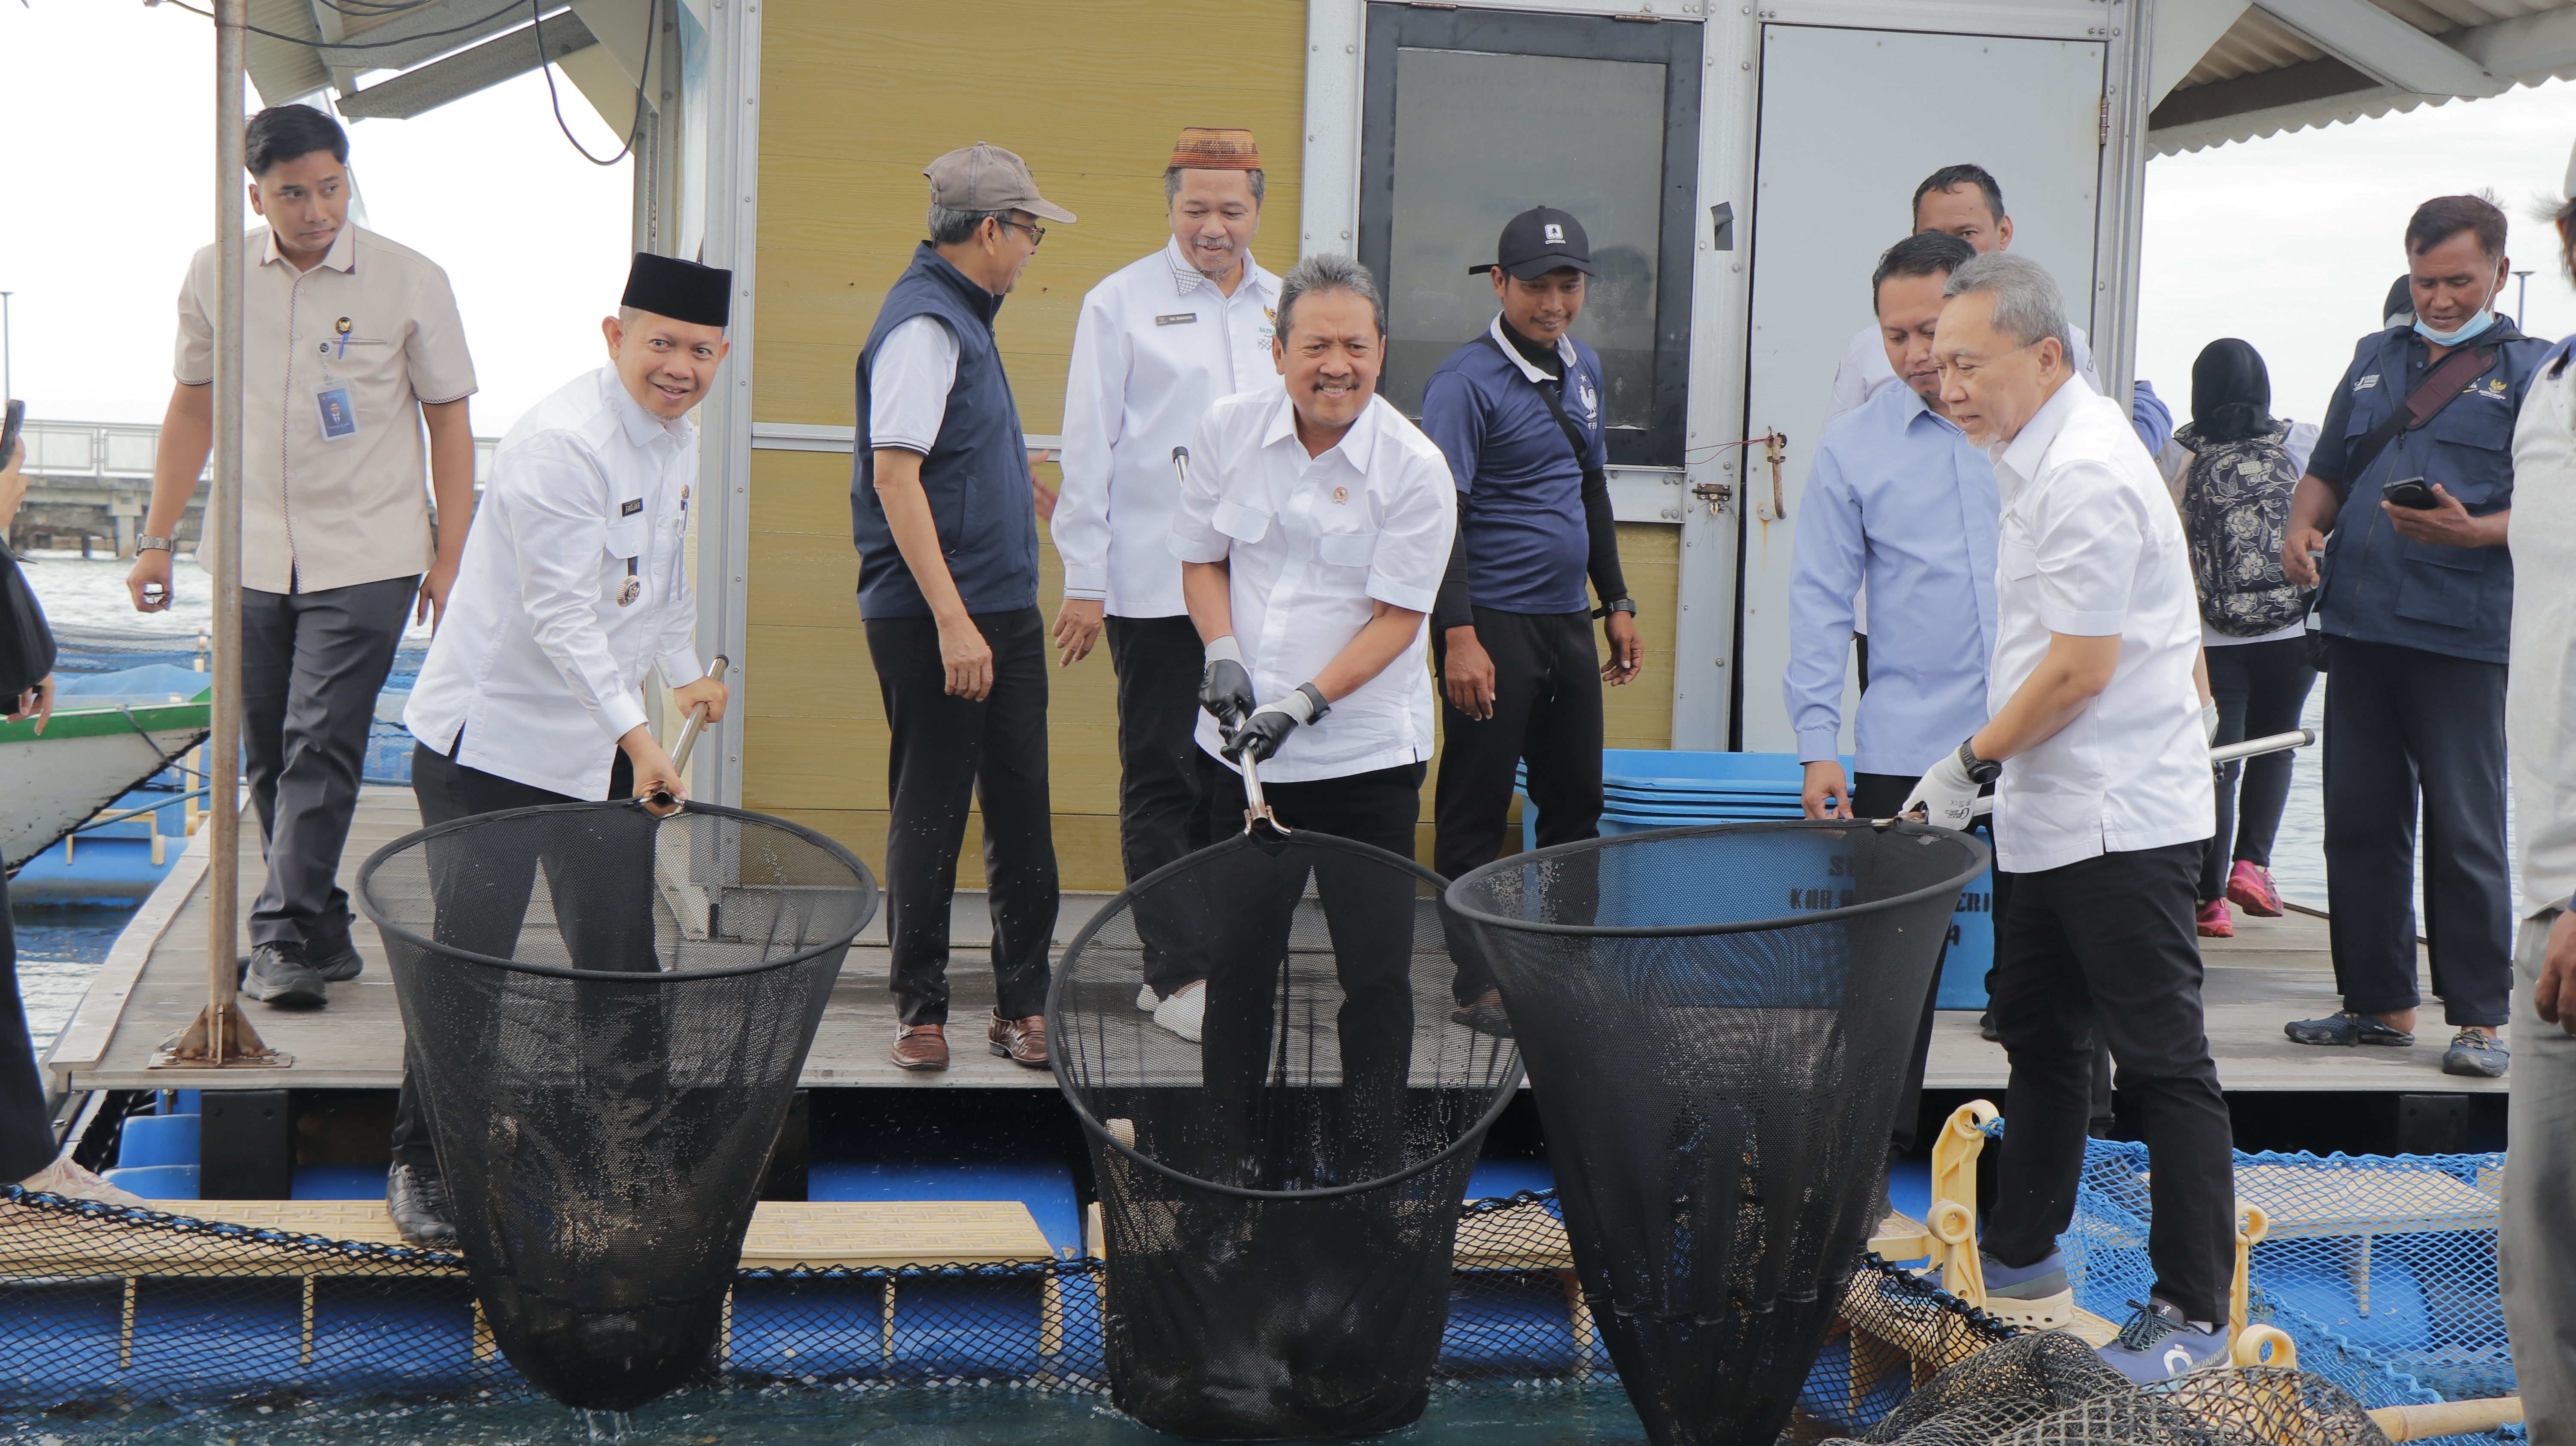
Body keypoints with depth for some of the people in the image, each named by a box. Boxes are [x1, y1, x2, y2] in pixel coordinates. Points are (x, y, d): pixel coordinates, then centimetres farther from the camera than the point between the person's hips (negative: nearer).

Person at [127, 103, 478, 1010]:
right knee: (268, 761, 8)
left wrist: (449, 561, -4)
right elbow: (193, 407, 15)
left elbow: (449, 423, 1)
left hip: (366, 560, -4)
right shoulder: (216, 277, 4)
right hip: (254, 558, 4)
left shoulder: (410, 282, -4)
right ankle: (323, 931, 20)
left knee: (320, 750, -12)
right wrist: (156, 539, 13)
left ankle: (285, 941, -7)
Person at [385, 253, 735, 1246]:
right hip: (491, 736, -8)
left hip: (603, 743, 8)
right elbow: (562, 613, -25)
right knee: (472, 952, -4)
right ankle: (421, 1163, 10)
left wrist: (683, 670, 31)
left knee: (621, 950, 10)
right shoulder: (561, 442, -21)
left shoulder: (677, 437, 8)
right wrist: (633, 731, -32)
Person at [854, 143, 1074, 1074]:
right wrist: (951, 620, -25)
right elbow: (896, 478, -21)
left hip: (1004, 612, 9)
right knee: (930, 814, 1)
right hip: (933, 620, -9)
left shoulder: (961, 317, 17)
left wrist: (1024, 492, 46)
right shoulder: (923, 324, -14)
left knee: (1021, 809, 9)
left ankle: (1022, 1002, 16)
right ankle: (920, 1009, 12)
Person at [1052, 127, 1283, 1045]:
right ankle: (1175, 975, 4)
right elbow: (1088, 451, -1)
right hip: (1156, 584, -4)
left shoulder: (1285, 308, 13)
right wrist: (1084, 583, -6)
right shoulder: (1121, 304, 1)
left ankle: (1191, 959, 18)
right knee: (1161, 781, -1)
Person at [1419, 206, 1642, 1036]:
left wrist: (1617, 603, 21)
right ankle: (1479, 983, 9)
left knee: (1577, 802, 12)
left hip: (1567, 619, 7)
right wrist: (1458, 634, -22)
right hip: (1494, 621, -7)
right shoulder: (1466, 382, -11)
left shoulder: (1585, 367, 13)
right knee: (1477, 812, 0)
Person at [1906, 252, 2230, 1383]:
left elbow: (2080, 668, -21)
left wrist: (1970, 762, -11)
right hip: (2056, 815, 11)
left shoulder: (2086, 471, -19)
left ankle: (2195, 1311, 3)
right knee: (2039, 1035, 19)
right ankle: (2022, 1262, 33)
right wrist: (1980, 772, 18)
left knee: (2162, 1060, -4)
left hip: (2119, 820, -11)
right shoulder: (2042, 458, 13)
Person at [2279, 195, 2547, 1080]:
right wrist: (2303, 527, 3)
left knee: (2464, 833, -4)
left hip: (2462, 634, -5)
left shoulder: (2532, 370, 3)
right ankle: (2378, 1002, 18)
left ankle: (2479, 1016, 5)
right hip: (2359, 625, 5)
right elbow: (2327, 469, 24)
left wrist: (2474, 531, -23)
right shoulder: (2376, 359, 19)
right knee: (2359, 821, 8)